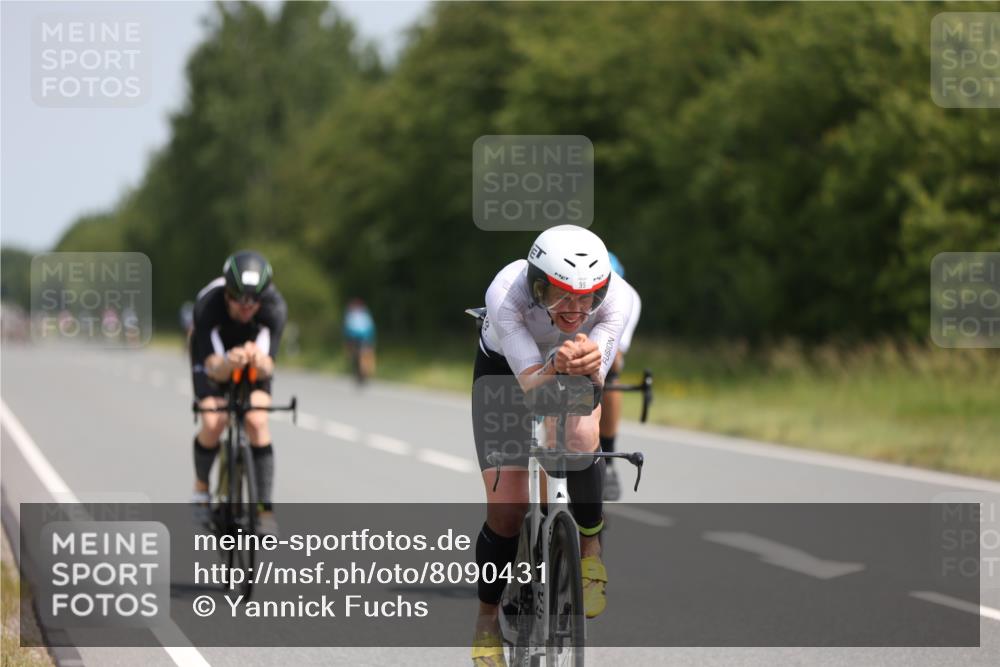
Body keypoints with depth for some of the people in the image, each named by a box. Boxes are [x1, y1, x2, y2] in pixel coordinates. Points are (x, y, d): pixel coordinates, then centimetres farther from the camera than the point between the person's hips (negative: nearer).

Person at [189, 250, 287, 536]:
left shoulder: (274, 308, -34)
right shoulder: (207, 306, -37)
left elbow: (266, 369, -38)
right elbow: (214, 370, -40)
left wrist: (259, 361, -62)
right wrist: (229, 363, -63)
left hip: (254, 362, 1)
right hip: (214, 356, -1)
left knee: (257, 421, -22)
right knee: (213, 423, -21)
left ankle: (265, 510, -15)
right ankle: (201, 490, 8)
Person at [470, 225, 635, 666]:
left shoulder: (616, 297, -33)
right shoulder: (506, 294, -38)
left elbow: (595, 383, -35)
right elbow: (531, 384, -39)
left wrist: (589, 367, -58)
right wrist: (557, 368, -61)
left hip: (577, 378, 1)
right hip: (505, 369, -1)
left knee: (580, 439, -34)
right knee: (506, 510, -9)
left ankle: (591, 548, -7)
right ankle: (486, 621, 14)